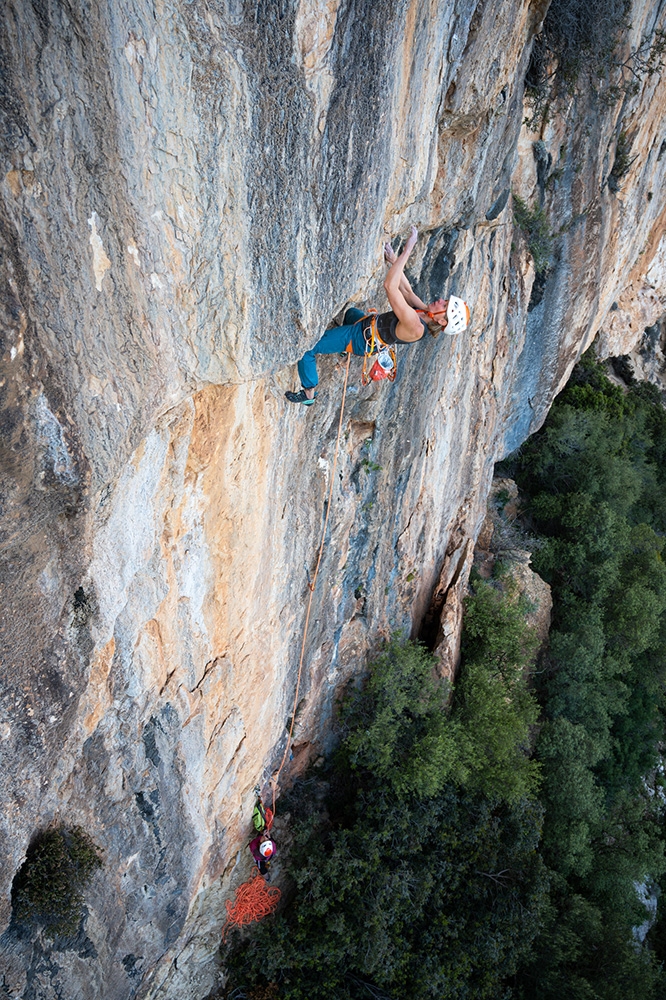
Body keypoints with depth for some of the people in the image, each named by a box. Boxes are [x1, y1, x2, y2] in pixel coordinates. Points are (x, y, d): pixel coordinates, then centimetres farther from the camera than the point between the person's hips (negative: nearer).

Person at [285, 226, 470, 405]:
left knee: (305, 347, -11)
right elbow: (407, 291, 2)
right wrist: (394, 261, -6)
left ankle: (308, 394, 10)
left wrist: (407, 249, -41)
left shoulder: (414, 327, -39)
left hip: (359, 338, -9)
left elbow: (390, 287, -43)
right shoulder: (426, 313, -13)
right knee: (351, 312, 39)